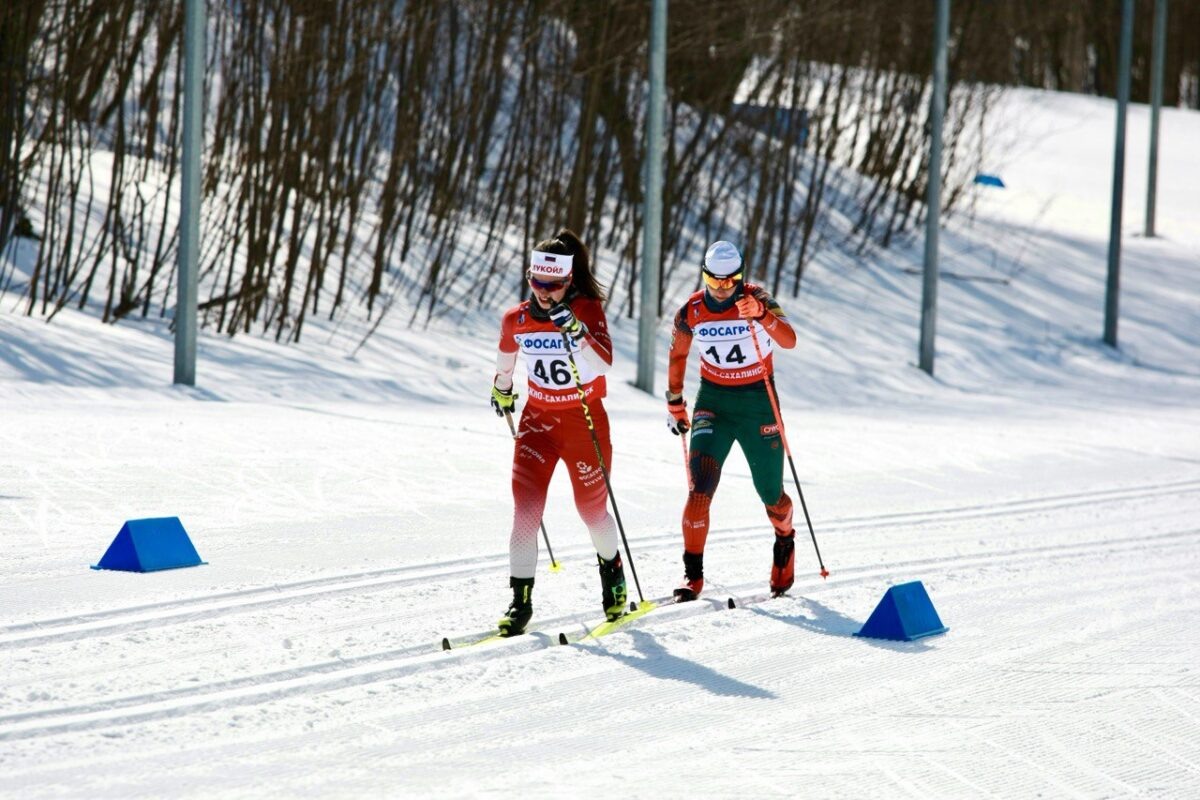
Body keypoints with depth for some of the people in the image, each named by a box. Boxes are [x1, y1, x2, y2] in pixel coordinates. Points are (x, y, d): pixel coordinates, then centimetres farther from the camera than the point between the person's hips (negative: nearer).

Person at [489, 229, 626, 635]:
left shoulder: (589, 310, -14)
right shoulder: (515, 320, -5)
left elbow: (604, 364, -29)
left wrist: (576, 331, -44)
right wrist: (501, 387, 33)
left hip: (585, 420, -2)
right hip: (538, 419, 2)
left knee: (593, 509, 10)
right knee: (526, 507, -14)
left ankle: (612, 571, 41)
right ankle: (520, 599, -10)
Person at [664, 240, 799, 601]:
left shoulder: (757, 299, -13)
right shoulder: (692, 311, -5)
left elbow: (789, 341, -28)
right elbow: (677, 353, 14)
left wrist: (761, 314, -45)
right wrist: (674, 401, 16)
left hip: (757, 399, -1)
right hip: (713, 400, 1)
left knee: (770, 494, 8)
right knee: (700, 487, -17)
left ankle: (785, 540, 42)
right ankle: (693, 576, -13)